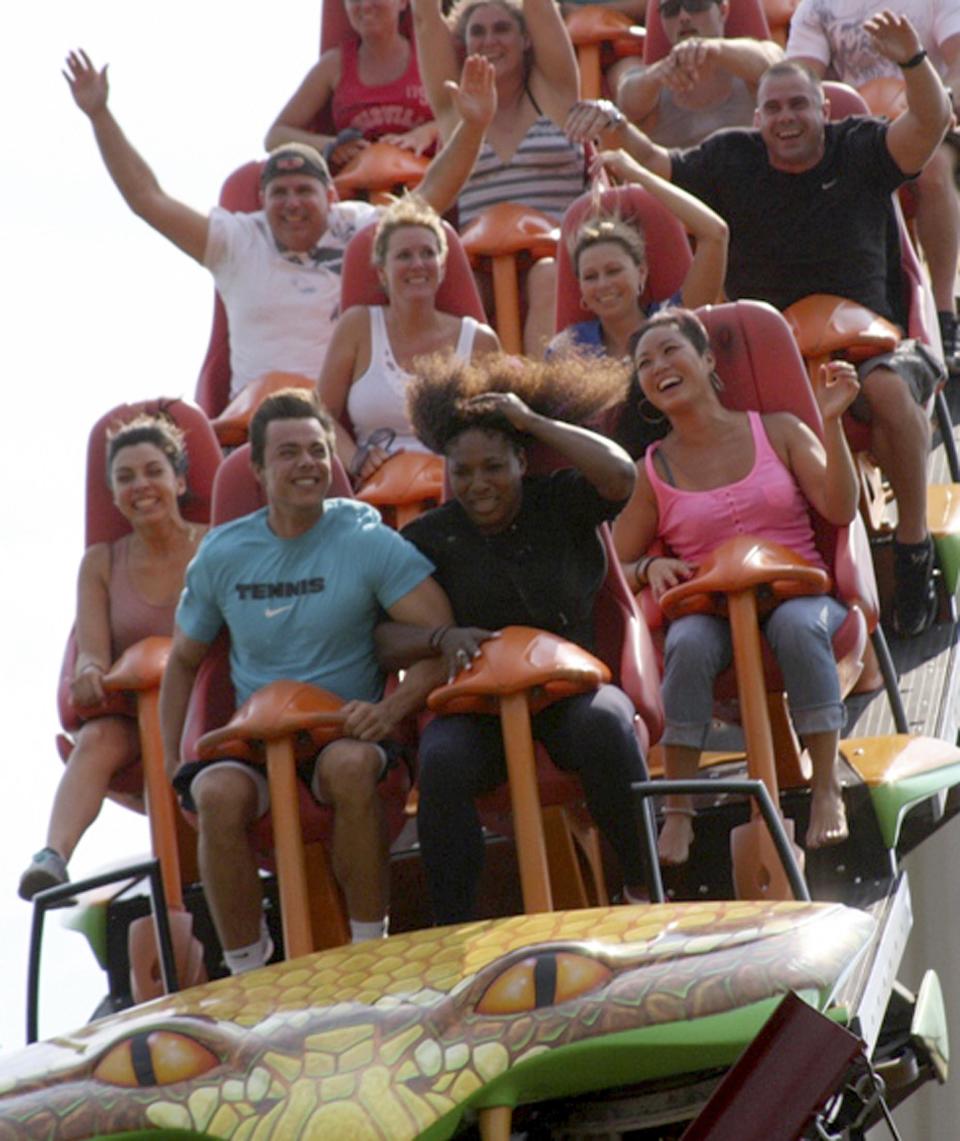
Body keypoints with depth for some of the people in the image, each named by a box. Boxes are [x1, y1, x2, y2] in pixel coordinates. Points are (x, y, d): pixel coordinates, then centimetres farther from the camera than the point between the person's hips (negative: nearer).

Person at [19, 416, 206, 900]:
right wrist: (89, 674, -25)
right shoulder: (101, 563, 10)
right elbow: (92, 650, 1)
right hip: (130, 718, 2)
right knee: (96, 738, -31)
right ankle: (53, 856, -53)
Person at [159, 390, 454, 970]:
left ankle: (371, 951, -24)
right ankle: (247, 973, -20)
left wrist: (392, 709, -26)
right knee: (218, 792, -32)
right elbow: (184, 661, 19)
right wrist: (172, 760, 6)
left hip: (347, 731, -2)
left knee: (351, 765, -38)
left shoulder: (366, 541, -3)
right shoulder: (222, 554, 7)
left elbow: (444, 636, -10)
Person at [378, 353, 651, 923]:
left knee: (605, 726, -35)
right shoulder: (428, 538, 8)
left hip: (572, 688, 0)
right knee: (442, 762, -33)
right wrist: (443, 638, -19)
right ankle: (455, 931, -29)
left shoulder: (560, 506, 9)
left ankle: (645, 890, -24)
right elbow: (383, 637, 2)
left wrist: (533, 420, -6)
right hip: (479, 707, 0)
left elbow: (620, 474, -13)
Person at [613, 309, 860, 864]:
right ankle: (678, 811, -30)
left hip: (801, 592, 0)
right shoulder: (655, 470, 11)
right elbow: (617, 565, 15)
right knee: (688, 644, -36)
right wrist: (651, 568, -8)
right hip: (708, 606, 0)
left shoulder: (777, 430, 10)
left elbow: (840, 509, -2)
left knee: (797, 625, -37)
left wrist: (832, 423, -12)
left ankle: (827, 790, -30)